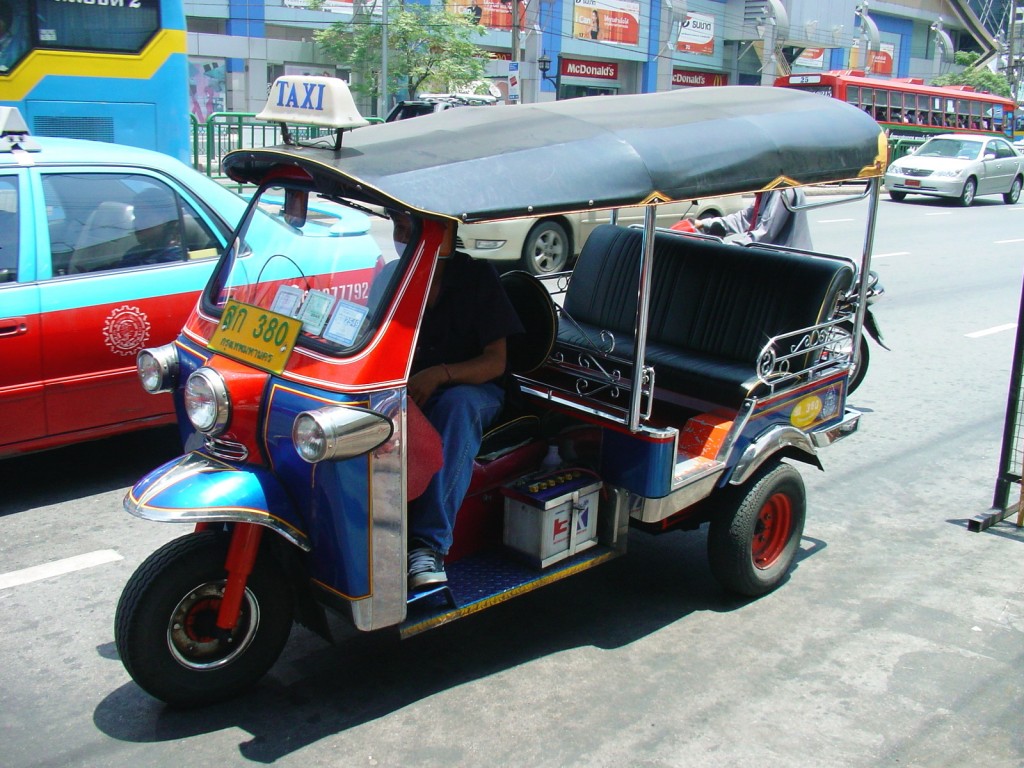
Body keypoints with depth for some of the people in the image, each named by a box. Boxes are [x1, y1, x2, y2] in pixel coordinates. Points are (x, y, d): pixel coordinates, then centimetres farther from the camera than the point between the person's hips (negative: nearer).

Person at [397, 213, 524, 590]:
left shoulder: (477, 276, -5)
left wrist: (440, 374, -28)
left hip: (471, 391, -2)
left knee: (457, 403, -38)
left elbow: (495, 362, -10)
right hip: (404, 393, 3)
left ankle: (430, 543, -42)